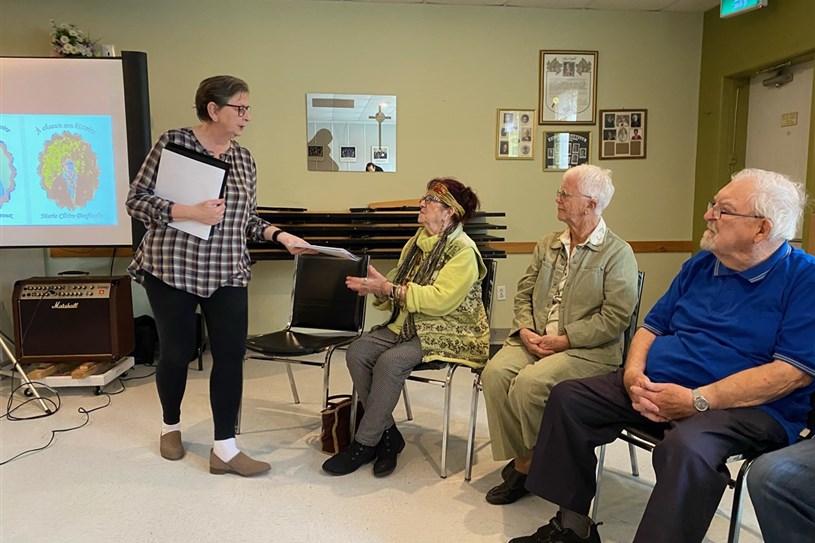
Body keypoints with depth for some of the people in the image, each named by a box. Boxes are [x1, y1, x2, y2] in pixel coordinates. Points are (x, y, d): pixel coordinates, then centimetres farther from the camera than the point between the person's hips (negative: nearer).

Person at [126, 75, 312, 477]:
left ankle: (224, 449, 10)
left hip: (227, 274, 4)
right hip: (172, 268, -4)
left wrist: (281, 236, -4)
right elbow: (135, 201, -7)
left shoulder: (243, 158, 8)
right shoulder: (173, 142, -6)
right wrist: (190, 212, -20)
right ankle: (171, 426, 37)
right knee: (176, 352, 9)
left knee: (230, 355, 0)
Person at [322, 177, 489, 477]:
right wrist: (372, 286, -6)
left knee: (390, 361, -30)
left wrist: (387, 288, -23)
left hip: (448, 334, -8)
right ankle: (388, 435, -5)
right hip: (408, 326, 8)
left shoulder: (463, 251, -11)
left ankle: (364, 444, -12)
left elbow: (440, 300, -22)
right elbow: (398, 289, 16)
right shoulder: (416, 242, 14)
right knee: (357, 351, -15)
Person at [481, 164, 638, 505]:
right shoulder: (547, 246, 17)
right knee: (495, 372, -23)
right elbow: (524, 293, 16)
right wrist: (525, 330, -4)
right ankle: (520, 462, -8)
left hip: (586, 350, -5)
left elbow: (616, 317, -12)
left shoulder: (618, 253, -3)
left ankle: (528, 462, -2)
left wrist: (564, 340, -16)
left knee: (529, 384, -30)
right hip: (533, 340, 6)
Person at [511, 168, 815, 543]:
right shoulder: (700, 265, 13)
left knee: (686, 447, -39)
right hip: (655, 387, 7)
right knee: (567, 398, -6)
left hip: (746, 405, -6)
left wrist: (697, 400, -22)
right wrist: (633, 373, -7)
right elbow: (652, 326, 15)